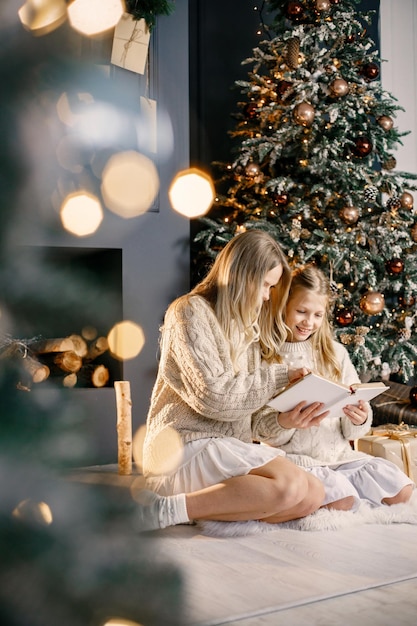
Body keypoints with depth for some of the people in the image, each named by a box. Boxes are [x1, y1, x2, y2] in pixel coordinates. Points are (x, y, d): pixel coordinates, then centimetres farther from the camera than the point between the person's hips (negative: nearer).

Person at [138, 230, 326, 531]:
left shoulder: (248, 328, 20)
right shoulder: (191, 312, -5)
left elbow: (249, 417, 15)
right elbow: (214, 396, -17)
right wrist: (279, 376, -7)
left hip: (228, 449, 8)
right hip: (185, 447, -8)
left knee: (314, 494, -13)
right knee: (290, 483, -27)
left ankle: (205, 507, -9)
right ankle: (165, 510, -20)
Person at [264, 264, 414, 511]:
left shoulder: (336, 353, 8)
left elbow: (350, 432, 7)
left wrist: (359, 421, -16)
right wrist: (284, 424, -27)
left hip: (338, 453, 5)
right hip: (295, 456, -4)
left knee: (401, 489, -11)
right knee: (341, 500, -28)